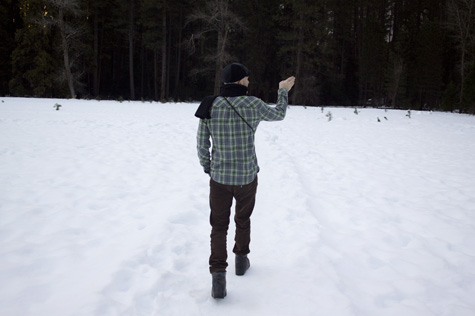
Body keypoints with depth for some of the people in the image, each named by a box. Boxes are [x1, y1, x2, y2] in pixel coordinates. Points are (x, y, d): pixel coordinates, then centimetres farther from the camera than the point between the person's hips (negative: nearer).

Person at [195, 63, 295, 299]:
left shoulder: (209, 106, -6)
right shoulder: (253, 104, -11)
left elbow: (202, 145, -3)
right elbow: (279, 115, 9)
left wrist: (208, 169, 14)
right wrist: (283, 91, 25)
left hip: (219, 177, 1)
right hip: (247, 177, 0)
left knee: (219, 226, 11)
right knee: (243, 219, 25)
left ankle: (218, 277, 1)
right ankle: (241, 259, 41)